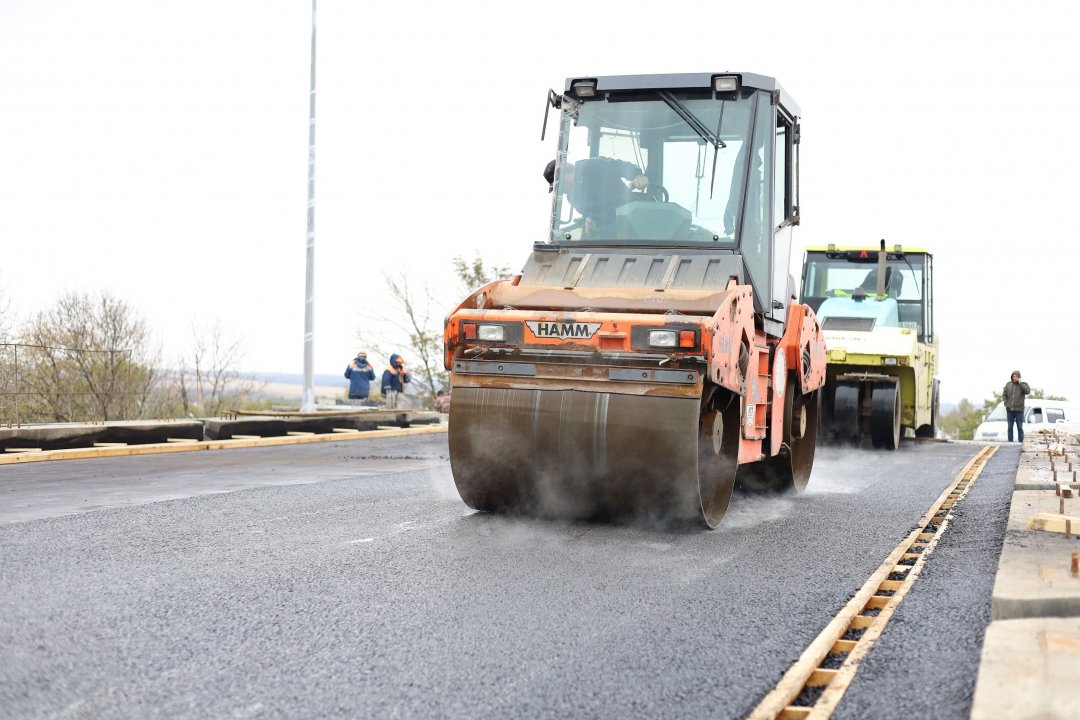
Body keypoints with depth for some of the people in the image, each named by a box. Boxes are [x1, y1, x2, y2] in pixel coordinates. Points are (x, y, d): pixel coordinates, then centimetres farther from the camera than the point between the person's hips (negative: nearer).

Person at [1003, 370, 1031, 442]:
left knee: (1020, 427, 0)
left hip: (1019, 410, -3)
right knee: (1010, 427, 6)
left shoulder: (1023, 384, -1)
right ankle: (1010, 442, 10)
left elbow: (1027, 391, -20)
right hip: (1010, 410, 3)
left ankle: (1021, 442, 4)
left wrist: (1020, 383, -19)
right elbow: (1004, 395, 12)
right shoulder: (1008, 384, 6)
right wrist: (1006, 404, 0)